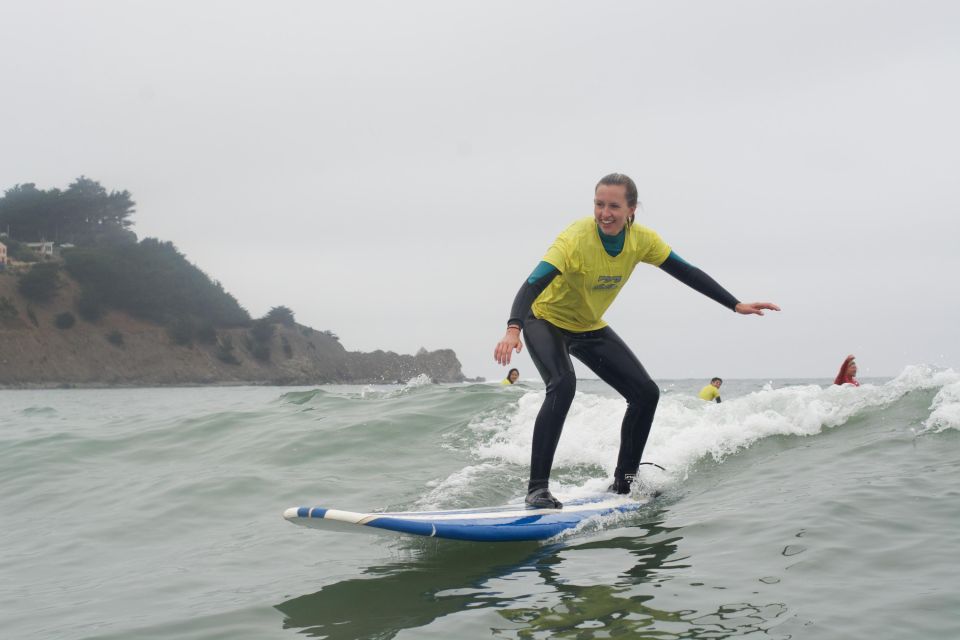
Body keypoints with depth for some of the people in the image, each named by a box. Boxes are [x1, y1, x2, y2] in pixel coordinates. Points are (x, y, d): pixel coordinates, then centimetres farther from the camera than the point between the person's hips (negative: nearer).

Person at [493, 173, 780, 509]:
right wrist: (513, 330, -60)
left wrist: (736, 305, -6)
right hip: (546, 321, -6)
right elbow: (533, 284, -43)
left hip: (590, 328, 6)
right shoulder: (575, 239, -33)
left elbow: (686, 272, -4)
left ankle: (623, 482, 14)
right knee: (563, 384, -33)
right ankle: (537, 487, -29)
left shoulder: (642, 240, -15)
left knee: (646, 393, -1)